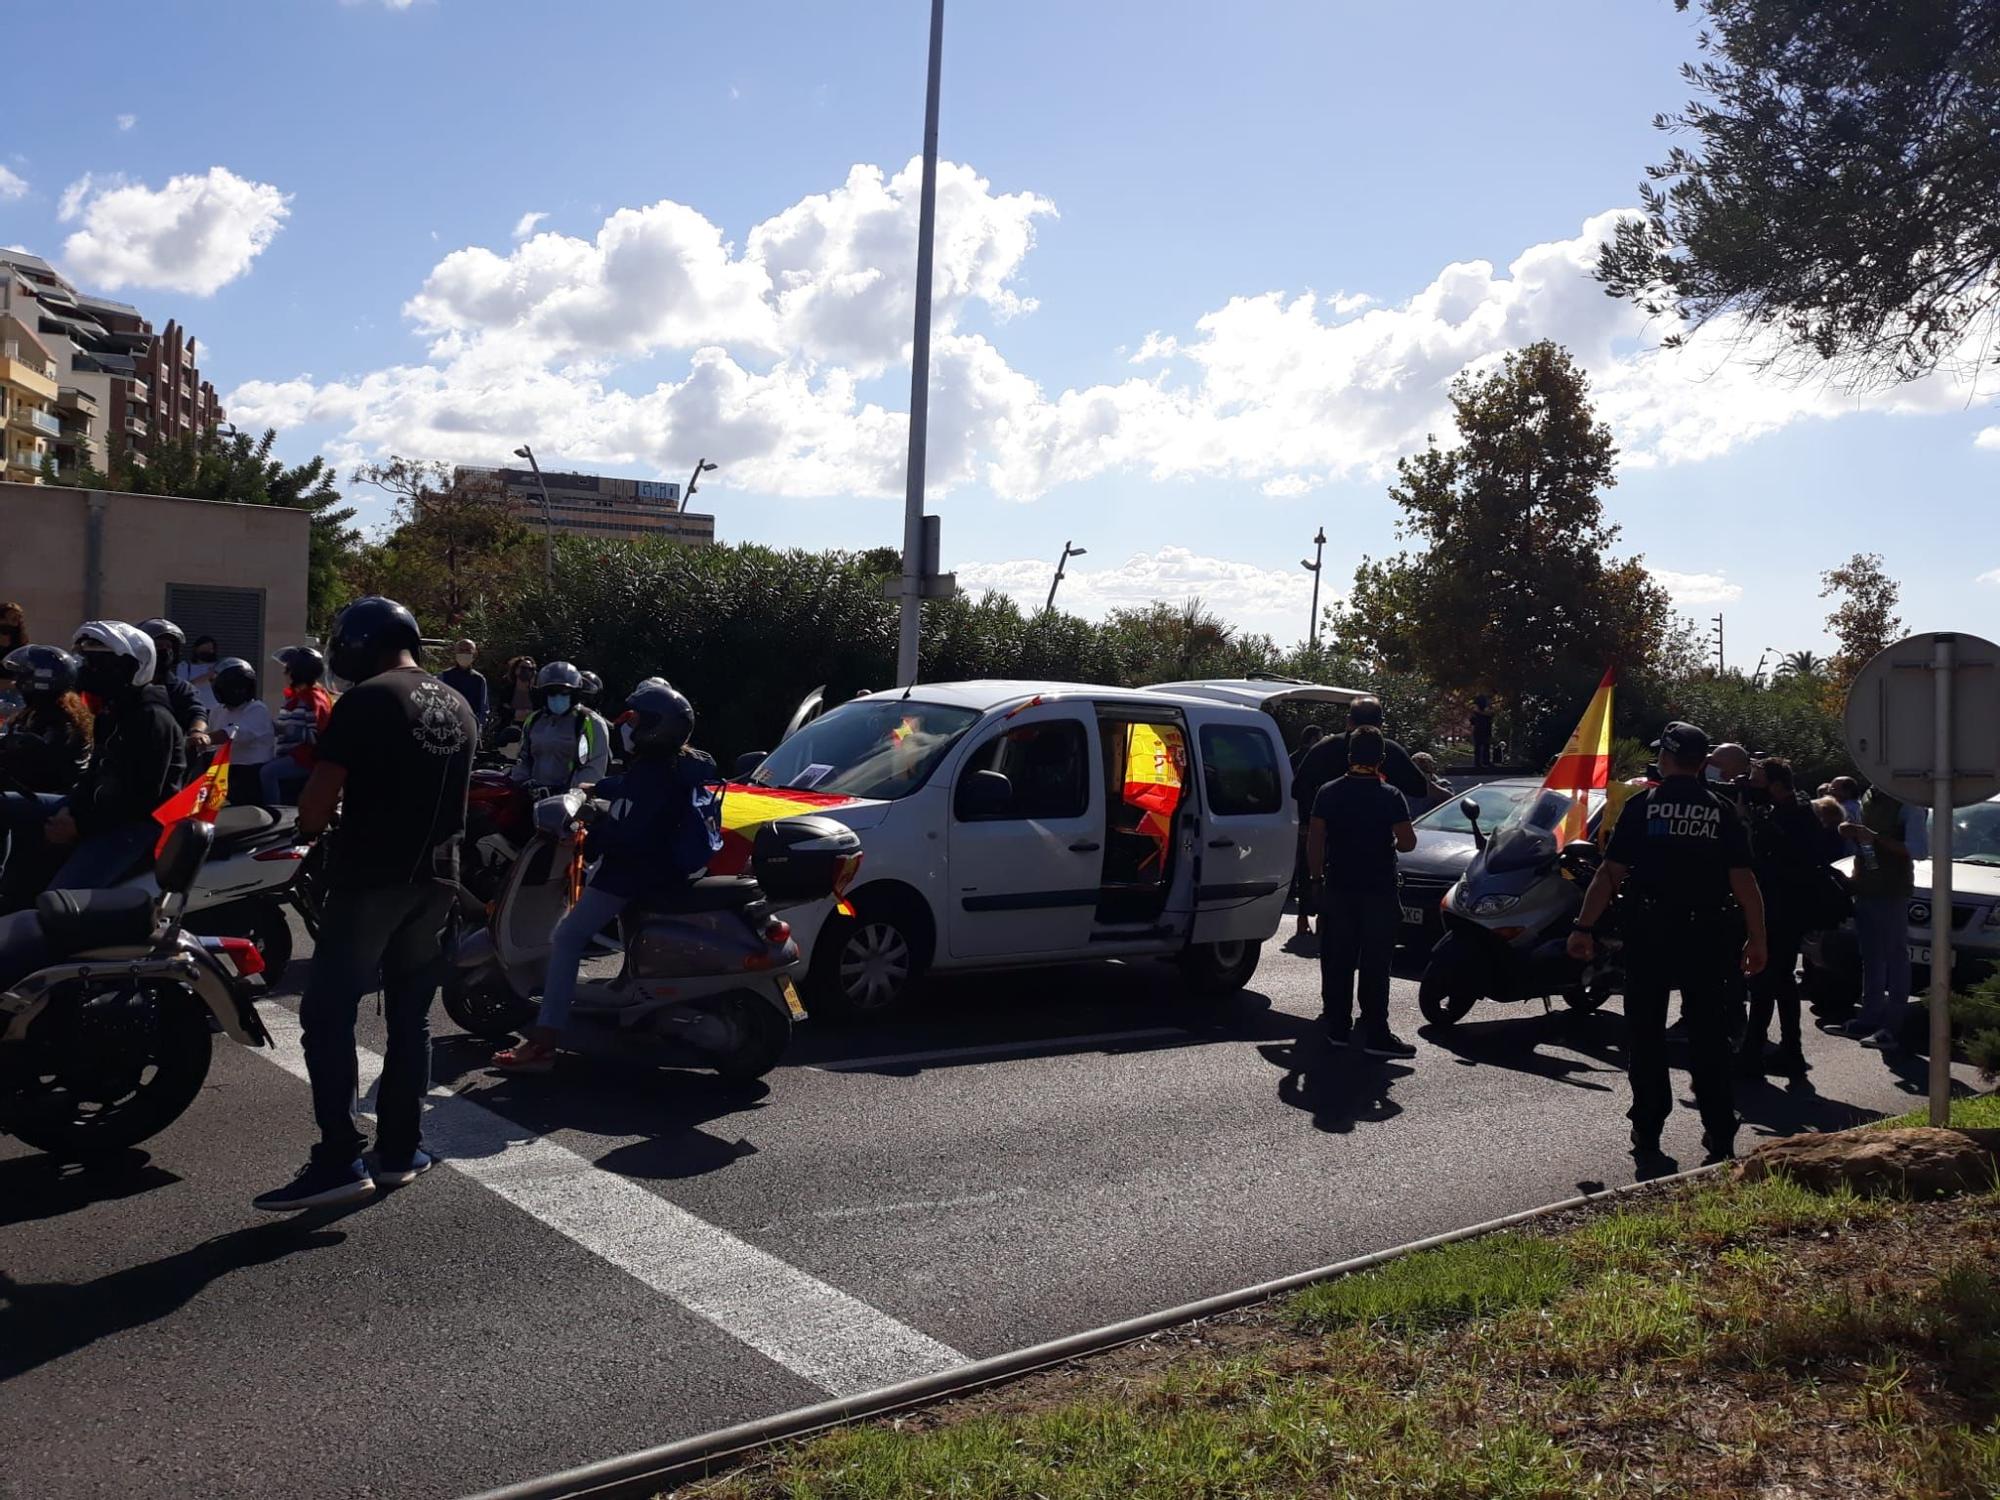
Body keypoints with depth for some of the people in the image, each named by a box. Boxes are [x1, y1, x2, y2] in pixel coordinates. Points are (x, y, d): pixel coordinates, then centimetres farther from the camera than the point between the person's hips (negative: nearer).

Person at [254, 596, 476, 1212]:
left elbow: (318, 798, -14)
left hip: (370, 877, -7)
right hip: (435, 878, 7)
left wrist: (310, 826, 5)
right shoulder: (459, 708, 11)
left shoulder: (368, 700, -11)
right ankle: (401, 1150, 18)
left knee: (329, 1016, -1)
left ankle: (341, 1159, -5)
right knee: (411, 1017, 13)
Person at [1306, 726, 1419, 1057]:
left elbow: (1314, 842, -1)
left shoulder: (1328, 793, 1)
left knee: (1336, 962, 10)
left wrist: (1317, 878, 8)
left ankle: (1337, 1027, 14)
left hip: (1337, 890, 3)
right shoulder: (1390, 796, -7)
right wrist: (1391, 845, 11)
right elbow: (1408, 842, -10)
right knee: (1375, 967, 1)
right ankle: (1375, 1035, 0)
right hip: (1379, 890, -2)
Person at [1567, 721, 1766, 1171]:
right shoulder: (1723, 813, 2)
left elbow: (1610, 873, -7)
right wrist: (1756, 939, 5)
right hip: (1706, 932, 2)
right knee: (1709, 1035, 9)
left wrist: (1584, 927, -4)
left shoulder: (1642, 805, -3)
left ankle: (1647, 1133, 11)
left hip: (1650, 931, -2)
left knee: (1646, 1033, 8)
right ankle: (1720, 1134, 11)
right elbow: (1744, 881, -2)